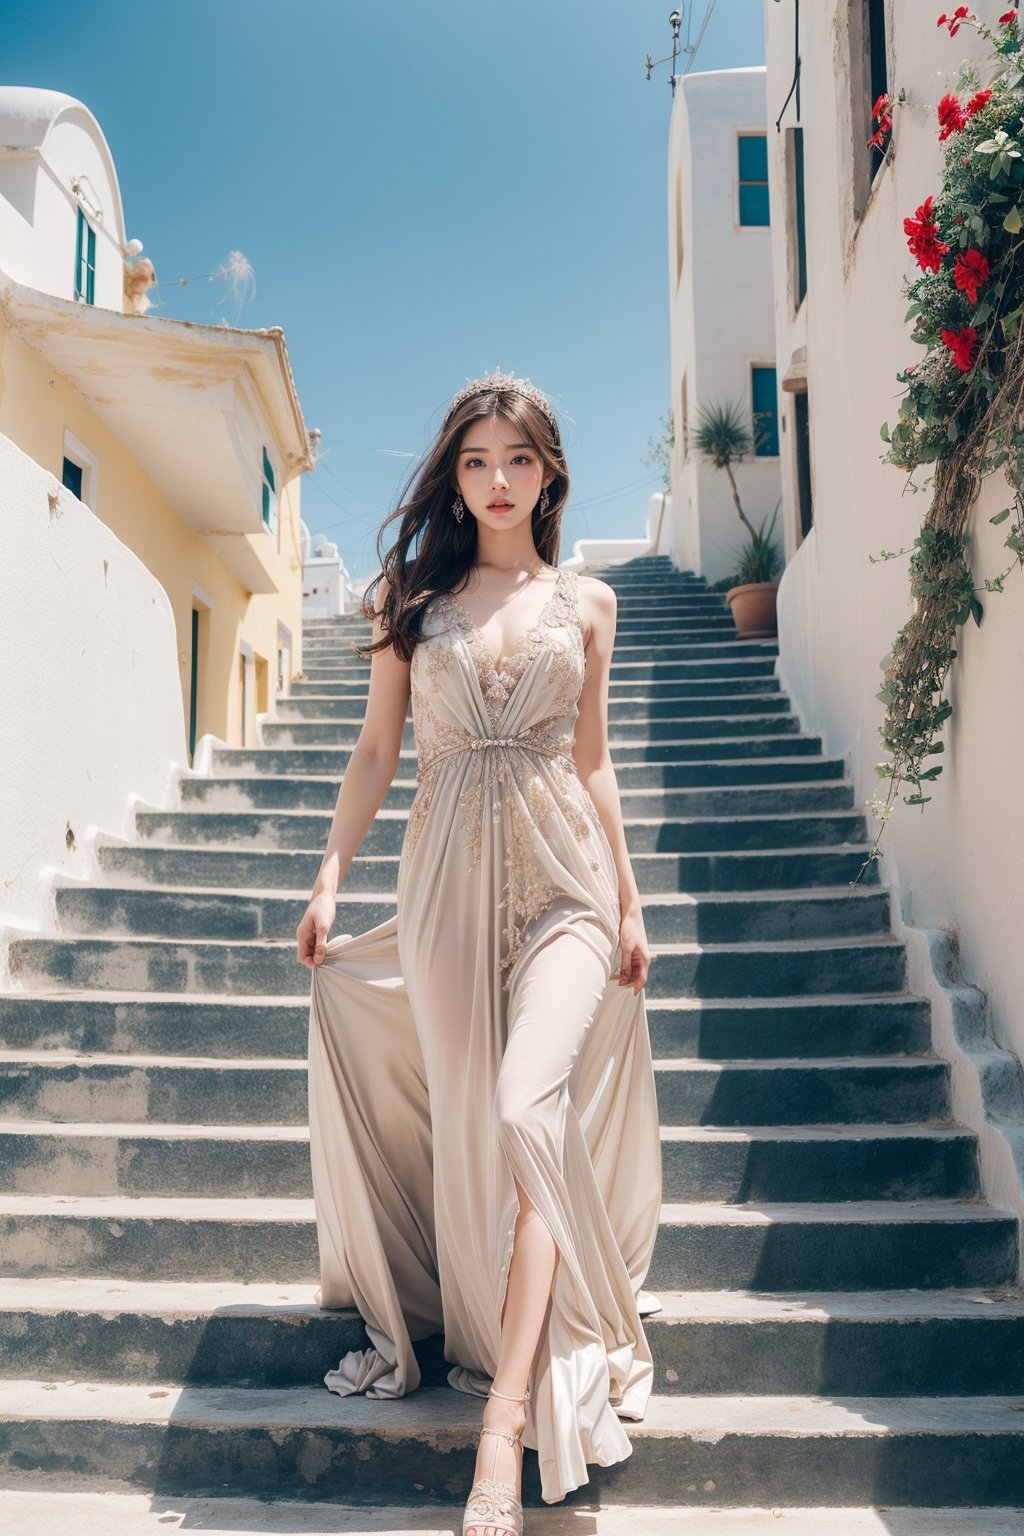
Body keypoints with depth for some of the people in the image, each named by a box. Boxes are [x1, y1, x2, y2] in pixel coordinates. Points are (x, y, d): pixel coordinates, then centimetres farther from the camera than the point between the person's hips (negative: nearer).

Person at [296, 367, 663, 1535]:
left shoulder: (585, 602, 10)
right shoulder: (412, 597, 9)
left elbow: (591, 758, 13)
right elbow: (376, 750, 10)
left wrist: (630, 898, 9)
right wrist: (330, 876, 1)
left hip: (564, 873, -1)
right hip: (447, 873, 1)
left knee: (528, 1109, -15)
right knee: (468, 1116, 4)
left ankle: (508, 1412, -10)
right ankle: (465, 1332, 25)